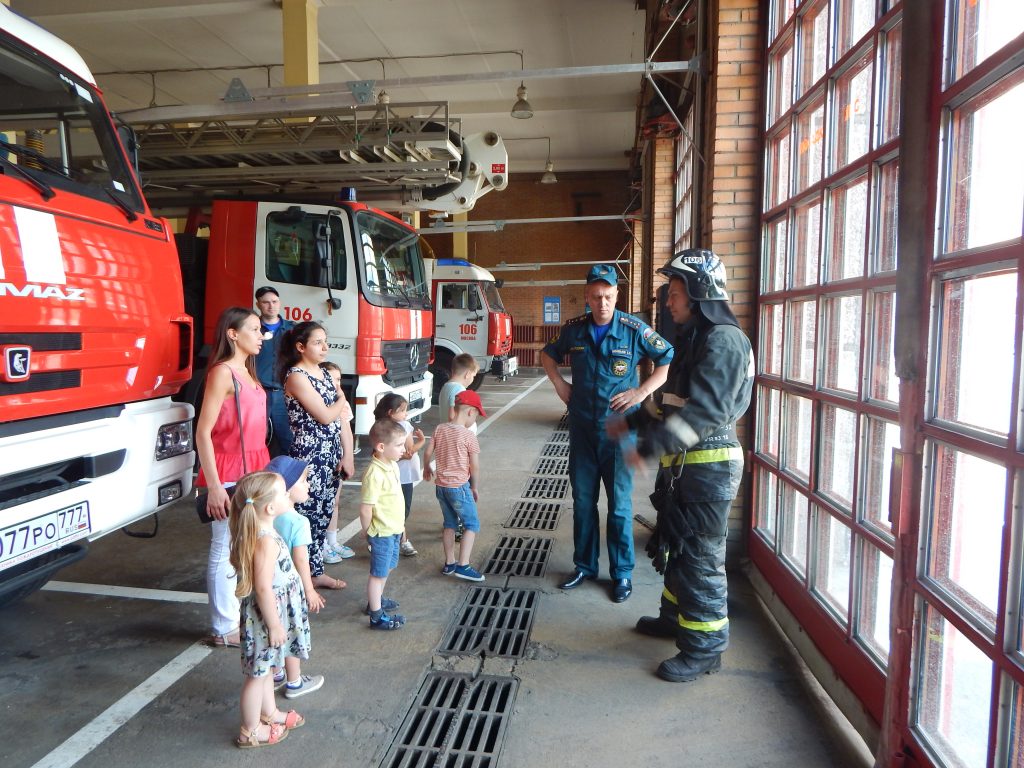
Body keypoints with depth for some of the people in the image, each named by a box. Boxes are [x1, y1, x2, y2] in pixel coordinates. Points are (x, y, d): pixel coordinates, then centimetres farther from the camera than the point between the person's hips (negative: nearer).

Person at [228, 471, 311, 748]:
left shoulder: (260, 533, 2)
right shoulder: (266, 541, -29)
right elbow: (263, 588, -28)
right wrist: (274, 625, -19)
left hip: (269, 613, 9)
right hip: (267, 615, -9)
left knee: (266, 668, 24)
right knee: (258, 673, 7)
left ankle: (269, 713, 42)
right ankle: (250, 731, 23)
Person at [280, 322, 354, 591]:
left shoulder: (324, 373, 12)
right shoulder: (296, 376, -13)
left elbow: (340, 419, 11)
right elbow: (324, 416, -18)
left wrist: (347, 455, 5)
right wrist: (342, 400, 1)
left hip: (331, 457, 8)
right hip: (308, 458, -8)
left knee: (323, 515, 15)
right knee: (307, 517, -2)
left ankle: (316, 571, 27)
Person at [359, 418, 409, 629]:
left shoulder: (393, 465, 2)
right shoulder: (374, 474, -28)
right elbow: (365, 508, -24)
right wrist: (367, 532, -10)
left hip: (393, 530, 9)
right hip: (381, 532, -9)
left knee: (386, 568, 24)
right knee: (378, 573, 5)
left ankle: (376, 600, 43)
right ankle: (377, 616, 18)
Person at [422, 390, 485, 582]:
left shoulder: (440, 429, 2)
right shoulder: (469, 436, -14)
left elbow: (428, 453, 8)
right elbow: (475, 466, -10)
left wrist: (427, 469, 28)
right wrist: (475, 487, 4)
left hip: (441, 485, 7)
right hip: (459, 486, -6)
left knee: (450, 524, 19)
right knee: (472, 525, 4)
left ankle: (449, 564, 24)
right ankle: (463, 566, -3)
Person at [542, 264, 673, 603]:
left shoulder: (634, 329, -8)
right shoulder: (574, 329, 1)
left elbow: (669, 360, -3)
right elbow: (548, 355, 19)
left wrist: (642, 391, -10)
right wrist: (560, 384, 6)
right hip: (582, 430, 3)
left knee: (619, 505, 4)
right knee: (582, 501, 12)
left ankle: (622, 573, 19)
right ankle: (584, 566, 27)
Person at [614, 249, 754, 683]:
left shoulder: (723, 340, -18)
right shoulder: (694, 337, 15)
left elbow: (707, 408, -30)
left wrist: (655, 444, -36)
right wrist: (637, 422, 20)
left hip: (708, 465, -10)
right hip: (683, 464, 10)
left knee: (700, 556, -1)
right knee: (675, 545, 22)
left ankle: (704, 648, 12)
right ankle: (676, 617, 39)